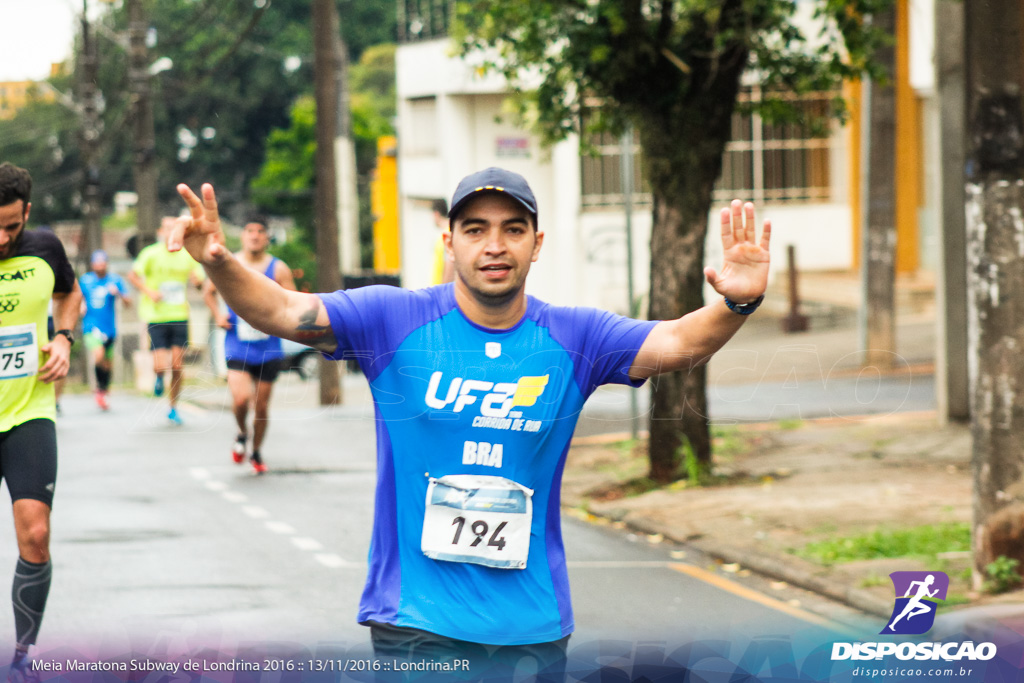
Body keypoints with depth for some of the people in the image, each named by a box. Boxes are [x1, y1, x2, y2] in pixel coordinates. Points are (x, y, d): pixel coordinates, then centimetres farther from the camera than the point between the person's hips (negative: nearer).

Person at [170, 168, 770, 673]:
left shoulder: (573, 339, 0)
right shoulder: (394, 320, -4)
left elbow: (676, 343, -11)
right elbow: (281, 311, -11)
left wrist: (736, 305, -32)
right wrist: (220, 264, -31)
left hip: (534, 626, 2)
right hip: (415, 620, -2)